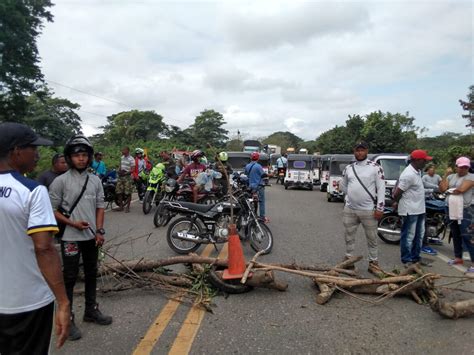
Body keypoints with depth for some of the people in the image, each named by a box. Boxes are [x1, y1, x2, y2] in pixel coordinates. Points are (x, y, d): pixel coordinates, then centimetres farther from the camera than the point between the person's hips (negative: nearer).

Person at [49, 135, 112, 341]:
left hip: (92, 237, 5)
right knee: (69, 278, 5)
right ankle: (67, 319, 19)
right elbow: (52, 210, -8)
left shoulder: (95, 180, 2)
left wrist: (100, 231, -2)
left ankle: (91, 311, 34)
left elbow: (100, 206, 5)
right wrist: (72, 223, -17)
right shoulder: (60, 181, -10)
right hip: (70, 237, -4)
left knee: (91, 274, 17)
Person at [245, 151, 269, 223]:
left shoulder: (247, 166, 3)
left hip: (251, 186, 6)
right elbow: (263, 175, -13)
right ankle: (262, 217, 2)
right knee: (261, 202, 0)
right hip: (259, 186, -6)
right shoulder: (258, 166, -17)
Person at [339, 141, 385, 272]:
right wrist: (352, 195, 11)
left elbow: (381, 189, -8)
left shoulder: (375, 167, -6)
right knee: (349, 236, 14)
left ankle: (373, 262, 20)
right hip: (349, 209, 4)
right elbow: (342, 186, 21)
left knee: (372, 238, 7)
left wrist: (380, 208, -12)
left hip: (368, 210, -4)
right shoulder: (348, 168, 7)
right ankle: (348, 259, 28)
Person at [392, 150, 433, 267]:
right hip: (410, 210, -10)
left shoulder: (417, 171, 8)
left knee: (419, 235, 18)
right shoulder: (409, 174, -23)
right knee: (408, 236, 0)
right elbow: (397, 192, -20)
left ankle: (415, 257, 29)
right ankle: (406, 260, 11)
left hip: (419, 209, 10)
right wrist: (396, 202, -3)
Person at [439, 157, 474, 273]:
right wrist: (446, 175, -3)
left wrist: (449, 191, -3)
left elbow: (462, 189, -20)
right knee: (455, 235, 14)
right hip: (452, 210, 7)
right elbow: (442, 189, 1)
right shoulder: (451, 177, 12)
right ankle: (458, 257, 25)